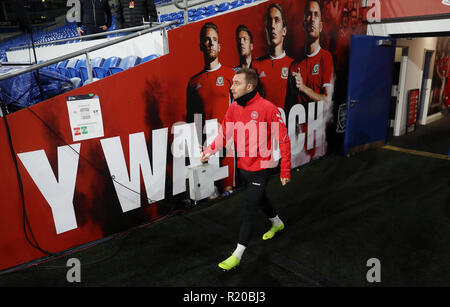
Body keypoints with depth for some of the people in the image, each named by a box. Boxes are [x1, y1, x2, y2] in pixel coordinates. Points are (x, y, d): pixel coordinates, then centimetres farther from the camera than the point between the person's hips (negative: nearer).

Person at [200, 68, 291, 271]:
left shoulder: (267, 108, -20)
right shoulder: (233, 108, -1)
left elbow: (283, 140, -15)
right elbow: (224, 134, 7)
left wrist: (285, 171, -13)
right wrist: (209, 151, -10)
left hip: (259, 171, -7)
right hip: (243, 168, 7)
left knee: (249, 212, 0)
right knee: (259, 199, 26)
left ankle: (237, 254, 14)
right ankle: (277, 224, 54)